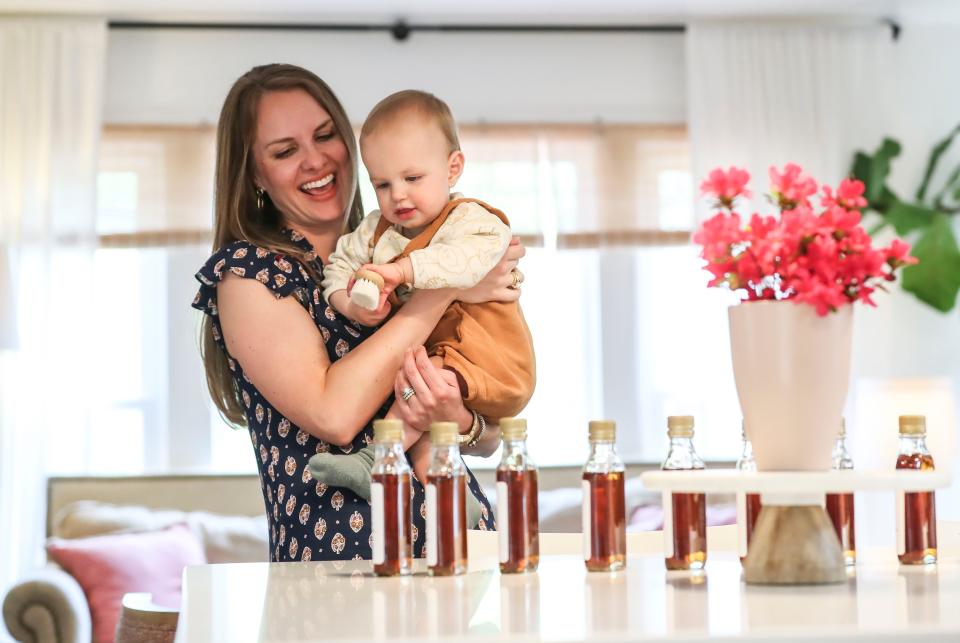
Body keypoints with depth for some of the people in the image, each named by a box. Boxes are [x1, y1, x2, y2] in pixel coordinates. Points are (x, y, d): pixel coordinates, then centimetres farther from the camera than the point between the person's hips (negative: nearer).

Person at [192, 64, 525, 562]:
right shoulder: (245, 272, -1)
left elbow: (489, 440, 13)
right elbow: (333, 415, -17)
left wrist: (458, 419, -12)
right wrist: (443, 285, -13)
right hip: (333, 554, -2)